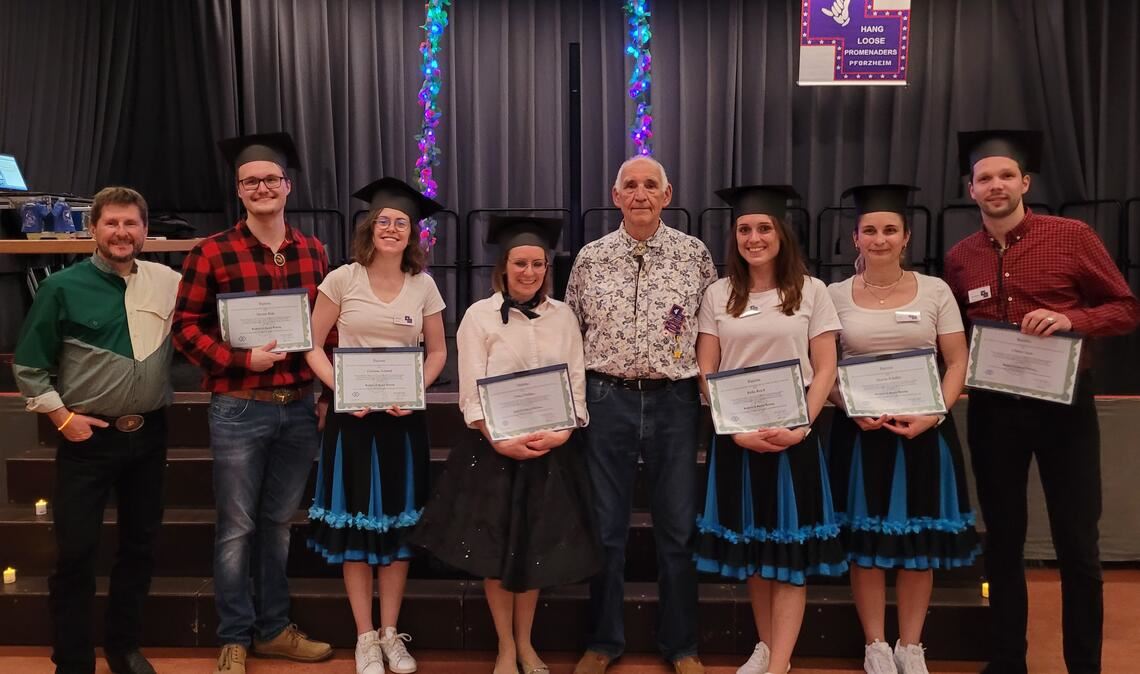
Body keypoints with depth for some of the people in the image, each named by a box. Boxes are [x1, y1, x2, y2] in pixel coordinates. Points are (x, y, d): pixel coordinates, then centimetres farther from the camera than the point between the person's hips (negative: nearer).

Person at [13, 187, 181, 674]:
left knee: (140, 545, 14)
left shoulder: (168, 281, 0)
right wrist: (61, 415, -8)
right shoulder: (63, 287, -6)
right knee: (76, 551, 2)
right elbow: (28, 366, -2)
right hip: (89, 437, -3)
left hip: (149, 435, 3)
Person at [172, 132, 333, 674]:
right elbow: (185, 325, -6)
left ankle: (273, 629, 28)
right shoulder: (212, 253, -6)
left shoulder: (313, 251, 6)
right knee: (236, 526, 6)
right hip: (239, 409, -4)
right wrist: (241, 359, -18)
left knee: (279, 522, 15)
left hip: (300, 407, 4)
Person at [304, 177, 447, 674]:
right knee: (355, 523, 4)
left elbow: (437, 352, 8)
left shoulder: (424, 286, 2)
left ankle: (390, 632, 23)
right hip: (352, 414, -2)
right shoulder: (342, 280, -3)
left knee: (399, 522, 8)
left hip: (404, 417, 2)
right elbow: (313, 345, 0)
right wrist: (339, 388, -15)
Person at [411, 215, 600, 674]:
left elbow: (577, 384, 2)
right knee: (496, 547, 6)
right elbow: (471, 392, -8)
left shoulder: (563, 316, 5)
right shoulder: (480, 315, -3)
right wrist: (500, 441, -18)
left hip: (553, 448, 2)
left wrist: (562, 433, -13)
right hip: (493, 447, -2)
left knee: (537, 546, 10)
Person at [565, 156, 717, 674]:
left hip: (674, 401, 0)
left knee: (678, 527, 8)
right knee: (605, 525, 9)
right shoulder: (590, 259, 4)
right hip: (607, 399, 1)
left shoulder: (695, 255, 2)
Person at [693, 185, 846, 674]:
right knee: (749, 544, 10)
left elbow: (825, 369, -1)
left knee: (789, 548, -1)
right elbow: (705, 373, 1)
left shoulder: (811, 291, 1)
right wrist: (737, 429, -12)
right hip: (735, 434, 2)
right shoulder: (718, 294, 4)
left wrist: (801, 427, -14)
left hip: (793, 433, -2)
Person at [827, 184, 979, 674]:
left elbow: (958, 363, 1)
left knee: (919, 539, 6)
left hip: (925, 429, 1)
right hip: (859, 429, 0)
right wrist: (852, 410, -14)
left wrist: (934, 414, -14)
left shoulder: (934, 290, 2)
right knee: (865, 539, 3)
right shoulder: (836, 295, 2)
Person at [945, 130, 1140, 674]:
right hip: (992, 409, 3)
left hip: (1064, 404, -2)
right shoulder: (959, 258, 4)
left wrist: (1071, 319, -19)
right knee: (1002, 540, 12)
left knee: (1077, 544, 5)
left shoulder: (1072, 236, -4)